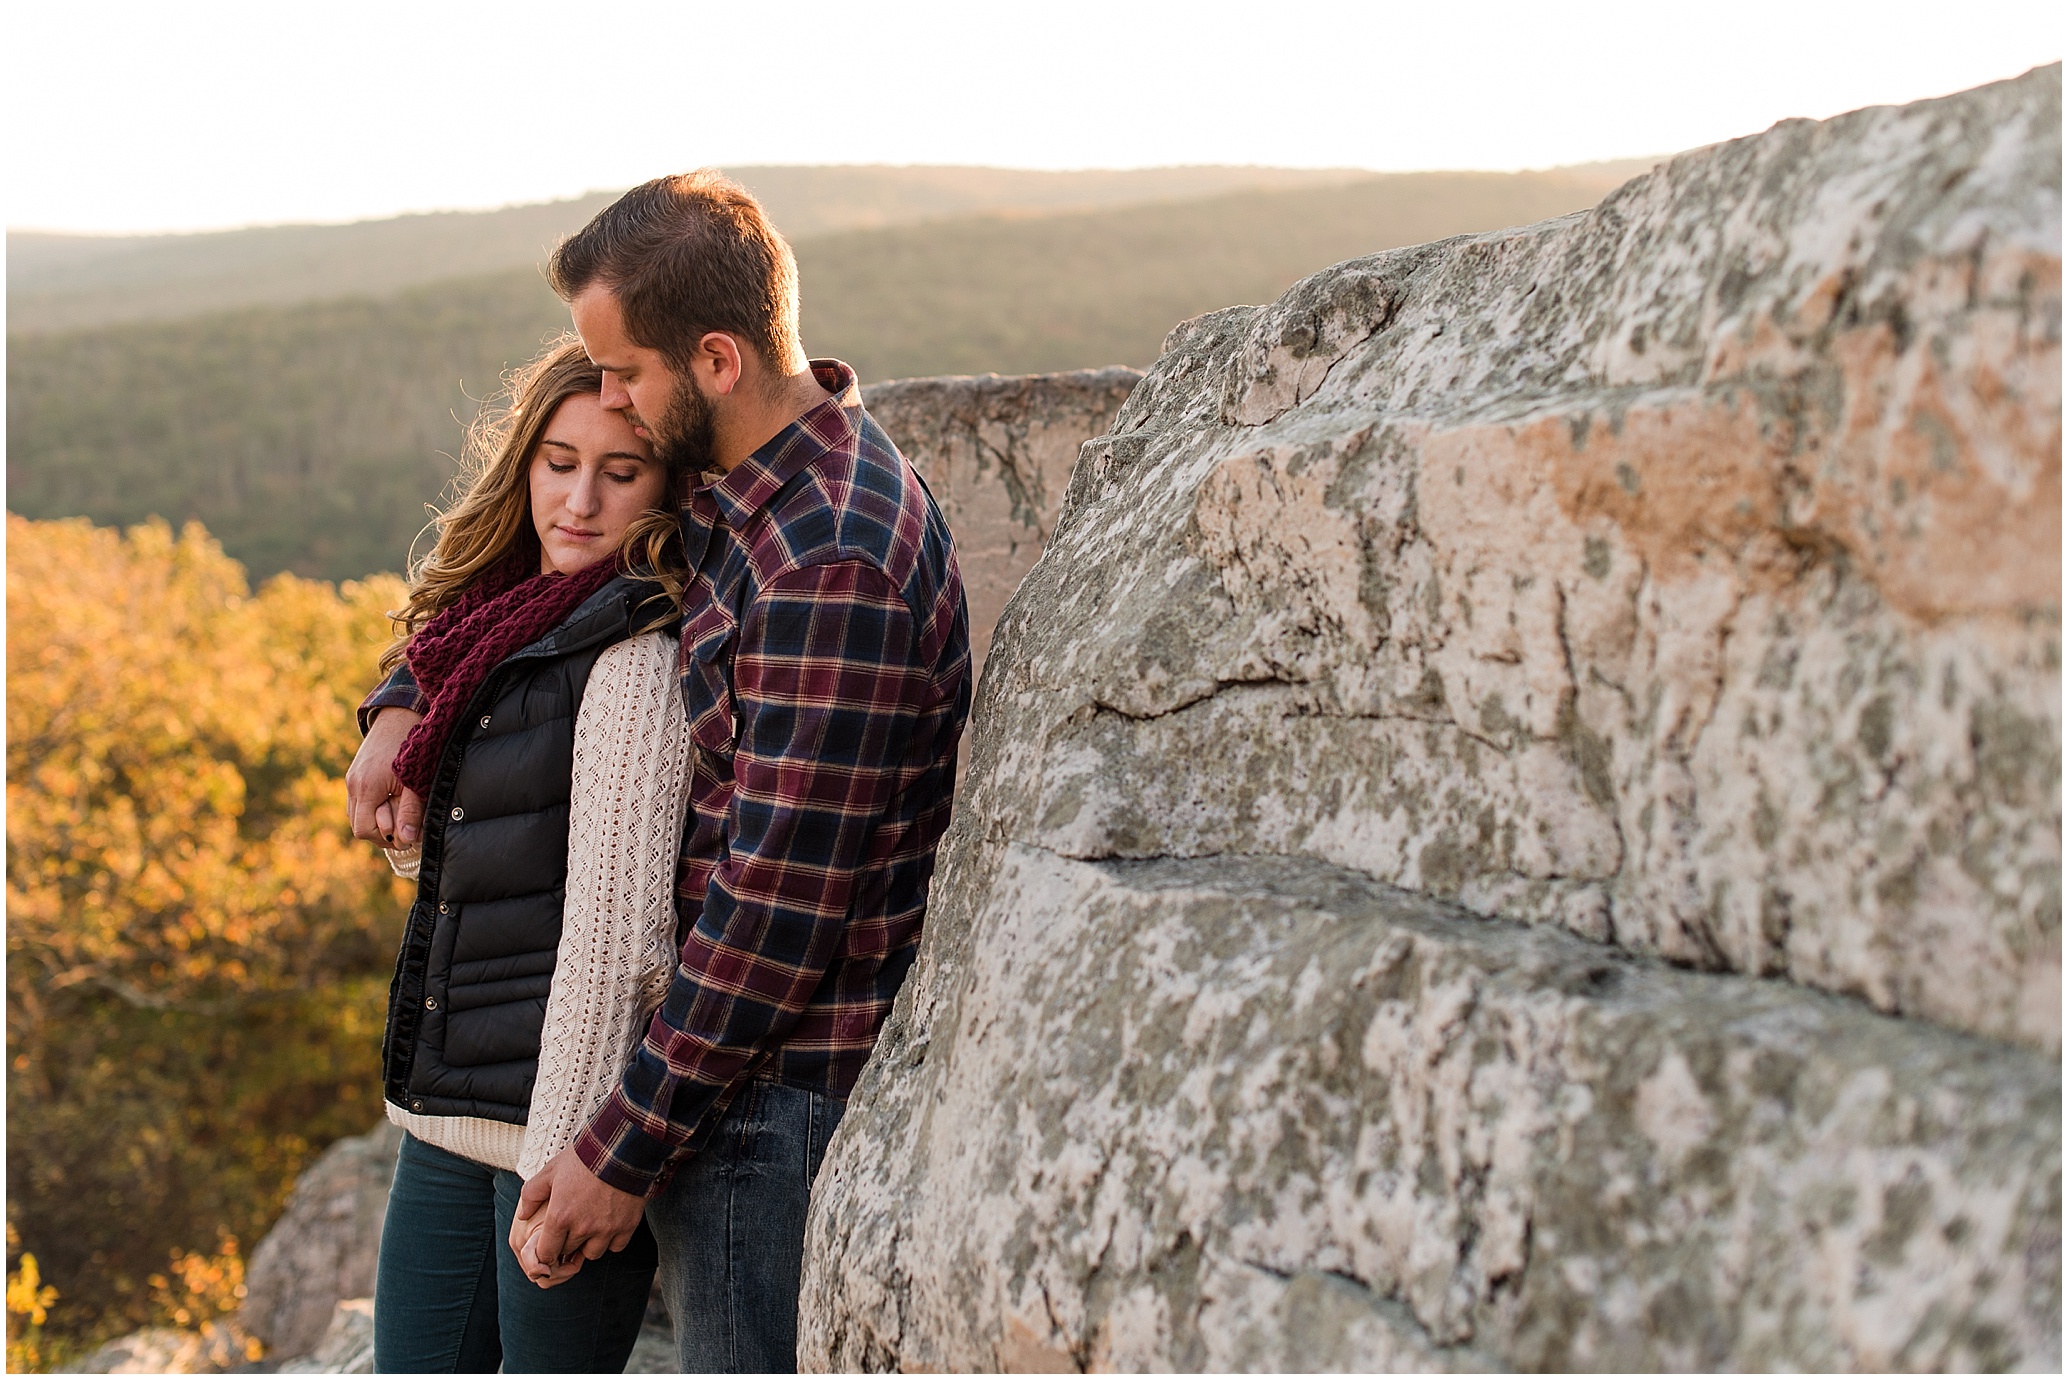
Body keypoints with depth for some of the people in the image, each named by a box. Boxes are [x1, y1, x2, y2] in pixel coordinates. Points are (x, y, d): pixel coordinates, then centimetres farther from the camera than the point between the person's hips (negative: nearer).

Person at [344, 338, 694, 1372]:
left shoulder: (638, 651, -17)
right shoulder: (499, 610, 10)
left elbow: (614, 929, -21)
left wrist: (564, 1167, -21)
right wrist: (393, 718, 6)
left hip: (573, 1103, -9)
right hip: (448, 1110, 9)